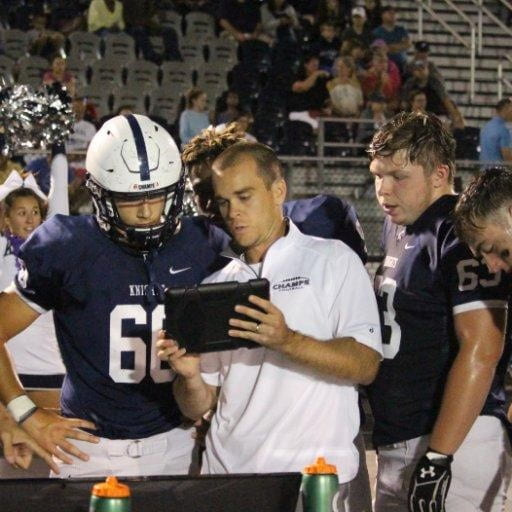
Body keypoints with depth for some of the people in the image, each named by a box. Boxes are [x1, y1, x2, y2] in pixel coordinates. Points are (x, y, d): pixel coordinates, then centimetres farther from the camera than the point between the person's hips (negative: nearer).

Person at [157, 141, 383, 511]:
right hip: (228, 474, 4)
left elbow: (366, 365, -10)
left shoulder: (332, 261, 1)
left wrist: (287, 341, -23)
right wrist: (190, 376, -11)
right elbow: (199, 407, 11)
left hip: (314, 475, -4)